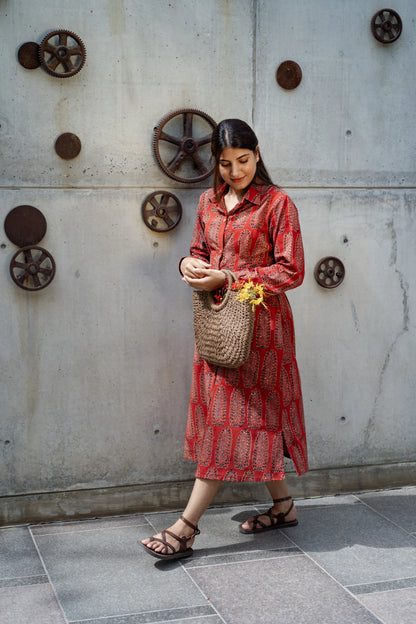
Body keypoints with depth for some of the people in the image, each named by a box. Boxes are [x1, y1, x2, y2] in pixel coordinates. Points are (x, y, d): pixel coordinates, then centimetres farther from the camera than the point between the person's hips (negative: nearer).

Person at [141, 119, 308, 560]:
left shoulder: (277, 203, -9)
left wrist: (225, 279, -18)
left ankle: (185, 528, -3)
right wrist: (189, 265, -5)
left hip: (258, 324, -7)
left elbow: (291, 271, -13)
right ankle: (283, 506, 25)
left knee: (235, 422, -4)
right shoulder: (209, 202, 11)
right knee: (253, 421, 11)